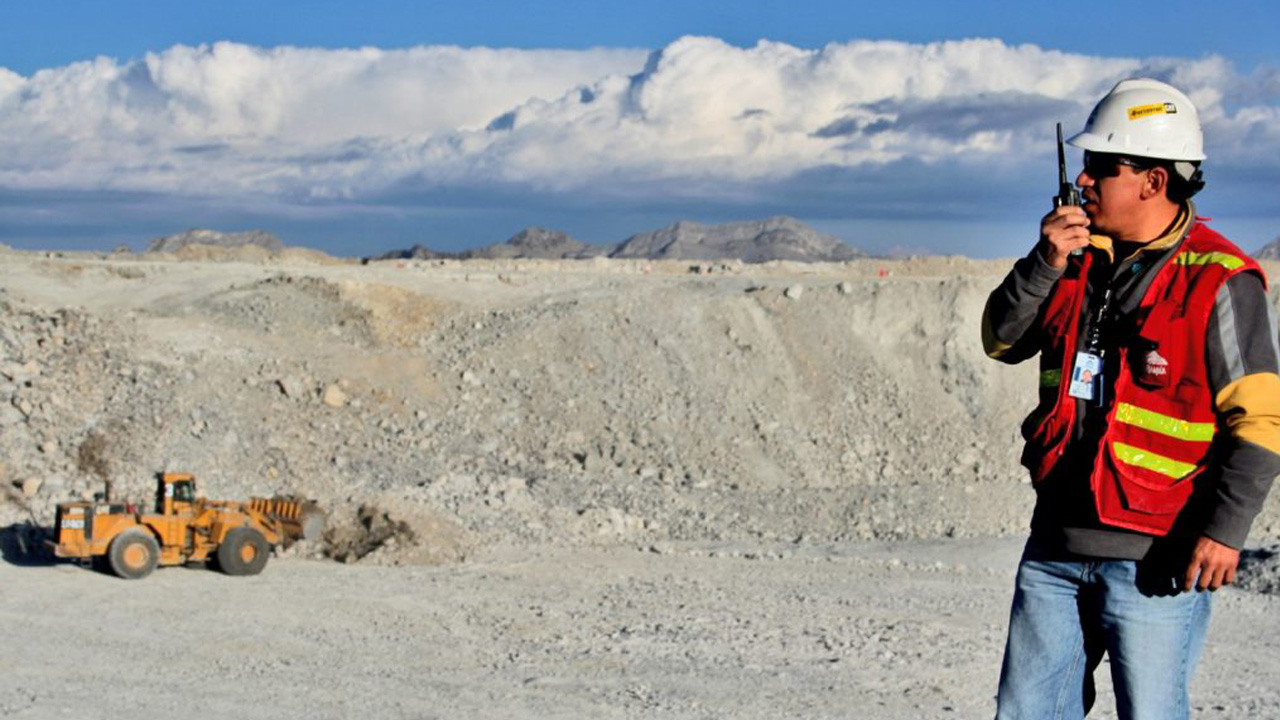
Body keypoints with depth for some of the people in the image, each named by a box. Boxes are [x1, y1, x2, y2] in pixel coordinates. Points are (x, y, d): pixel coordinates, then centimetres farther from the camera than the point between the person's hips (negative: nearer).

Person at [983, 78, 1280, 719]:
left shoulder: (1220, 281, -11)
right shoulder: (1083, 253, 10)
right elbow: (1002, 342, 9)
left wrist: (1224, 528, -20)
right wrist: (1045, 265, -7)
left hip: (1154, 557, -6)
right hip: (1056, 544, 7)